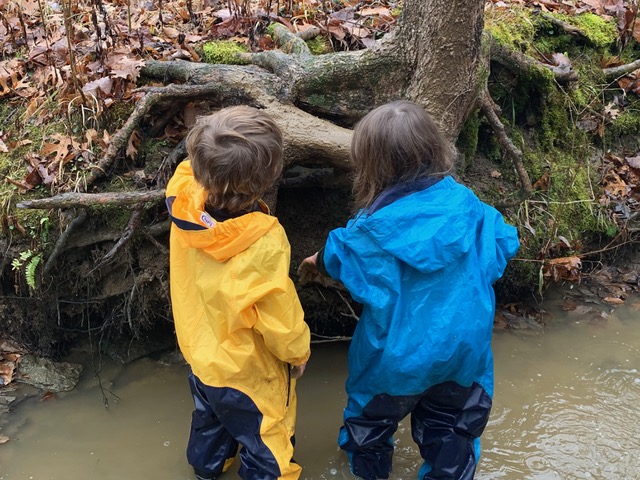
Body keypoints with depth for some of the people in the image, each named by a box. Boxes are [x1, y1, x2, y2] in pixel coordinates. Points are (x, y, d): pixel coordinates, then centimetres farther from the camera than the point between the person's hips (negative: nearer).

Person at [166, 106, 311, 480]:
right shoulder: (264, 243, -39)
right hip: (248, 374, -7)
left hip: (200, 355, 7)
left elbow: (191, 169, 5)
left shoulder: (185, 204, -22)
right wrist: (297, 352, -8)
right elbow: (280, 317, -25)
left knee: (209, 424, 35)